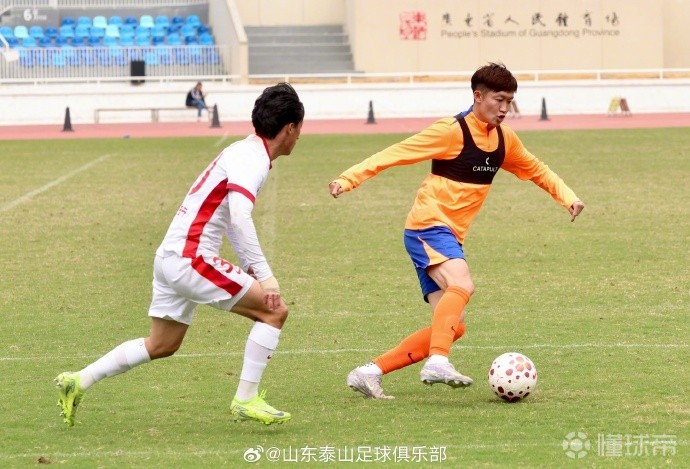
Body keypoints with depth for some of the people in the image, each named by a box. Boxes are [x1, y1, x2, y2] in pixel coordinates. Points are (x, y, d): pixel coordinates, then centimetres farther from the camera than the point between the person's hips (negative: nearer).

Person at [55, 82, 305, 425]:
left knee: (162, 345, 21)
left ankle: (77, 383, 23)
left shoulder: (245, 151, 16)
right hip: (191, 259, -10)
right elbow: (239, 217, -29)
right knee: (274, 310, -8)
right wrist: (265, 275, -30)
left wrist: (248, 265, 20)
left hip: (171, 257, 10)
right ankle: (246, 400, -5)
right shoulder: (252, 159, -15)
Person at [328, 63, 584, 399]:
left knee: (452, 326, 3)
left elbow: (535, 170, 29)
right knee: (462, 285, -35)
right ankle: (437, 362, -45)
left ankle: (370, 372, 6)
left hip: (451, 236, 8)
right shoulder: (452, 132, -12)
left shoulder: (504, 140, 11)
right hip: (428, 227, -8)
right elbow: (394, 154, -12)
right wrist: (348, 180, -18)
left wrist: (567, 197, 16)